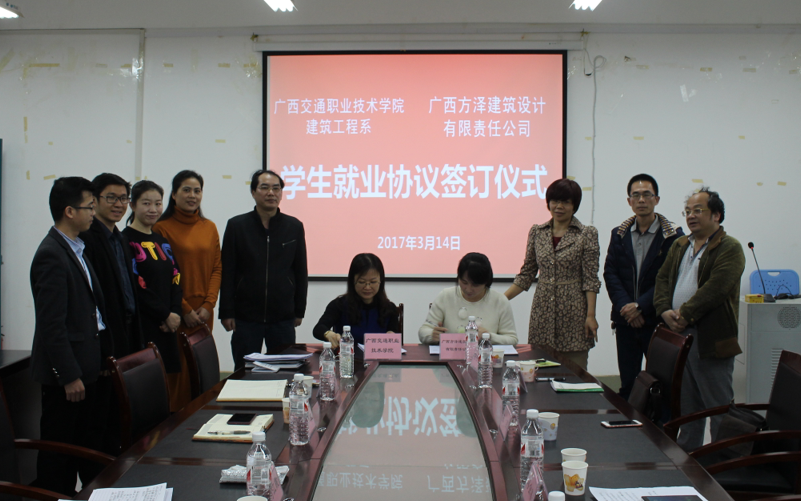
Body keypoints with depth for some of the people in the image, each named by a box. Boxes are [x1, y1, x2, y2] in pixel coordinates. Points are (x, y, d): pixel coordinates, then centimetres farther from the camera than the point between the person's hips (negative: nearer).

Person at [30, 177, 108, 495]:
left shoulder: (76, 250, 13)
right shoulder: (51, 255, -18)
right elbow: (52, 323, -21)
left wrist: (103, 355, 16)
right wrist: (70, 376, -20)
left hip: (84, 365, 10)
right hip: (65, 371, -10)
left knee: (85, 444, 17)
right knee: (58, 447, 2)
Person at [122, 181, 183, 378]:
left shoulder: (162, 242, 18)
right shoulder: (126, 241, -7)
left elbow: (175, 279, 14)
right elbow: (135, 286, -14)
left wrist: (175, 313, -4)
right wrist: (166, 315, -11)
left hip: (166, 327, 7)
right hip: (141, 328, -7)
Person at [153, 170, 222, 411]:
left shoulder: (209, 228, 12)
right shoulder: (162, 227, -3)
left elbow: (217, 268, 10)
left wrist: (208, 305, -2)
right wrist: (185, 309, -9)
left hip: (204, 313, 4)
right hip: (176, 314, -4)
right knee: (177, 371, -5)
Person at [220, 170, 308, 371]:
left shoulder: (294, 227, 5)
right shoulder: (237, 226, 1)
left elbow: (301, 272, 9)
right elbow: (227, 273, 0)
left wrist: (299, 311, 7)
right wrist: (227, 312, -5)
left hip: (283, 318, 1)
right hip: (246, 318, -1)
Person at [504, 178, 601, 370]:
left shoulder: (587, 235, -2)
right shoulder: (537, 232, 8)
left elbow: (590, 280, -5)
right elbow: (526, 274, 11)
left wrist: (591, 316, -11)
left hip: (573, 311, -3)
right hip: (543, 310, 3)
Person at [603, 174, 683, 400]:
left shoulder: (673, 236, -3)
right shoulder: (619, 234, 9)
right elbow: (610, 273, 3)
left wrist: (641, 306, -15)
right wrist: (625, 307, -11)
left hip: (657, 322, -4)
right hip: (625, 321, 4)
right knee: (627, 385, 10)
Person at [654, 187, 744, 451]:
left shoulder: (730, 248, -8)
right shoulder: (679, 246, 17)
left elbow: (715, 288, -19)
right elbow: (663, 278, 13)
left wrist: (686, 315, -18)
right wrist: (665, 310, -4)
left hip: (711, 338, -7)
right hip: (678, 334, 7)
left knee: (718, 404, -1)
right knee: (687, 403, 16)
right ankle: (685, 453, 25)